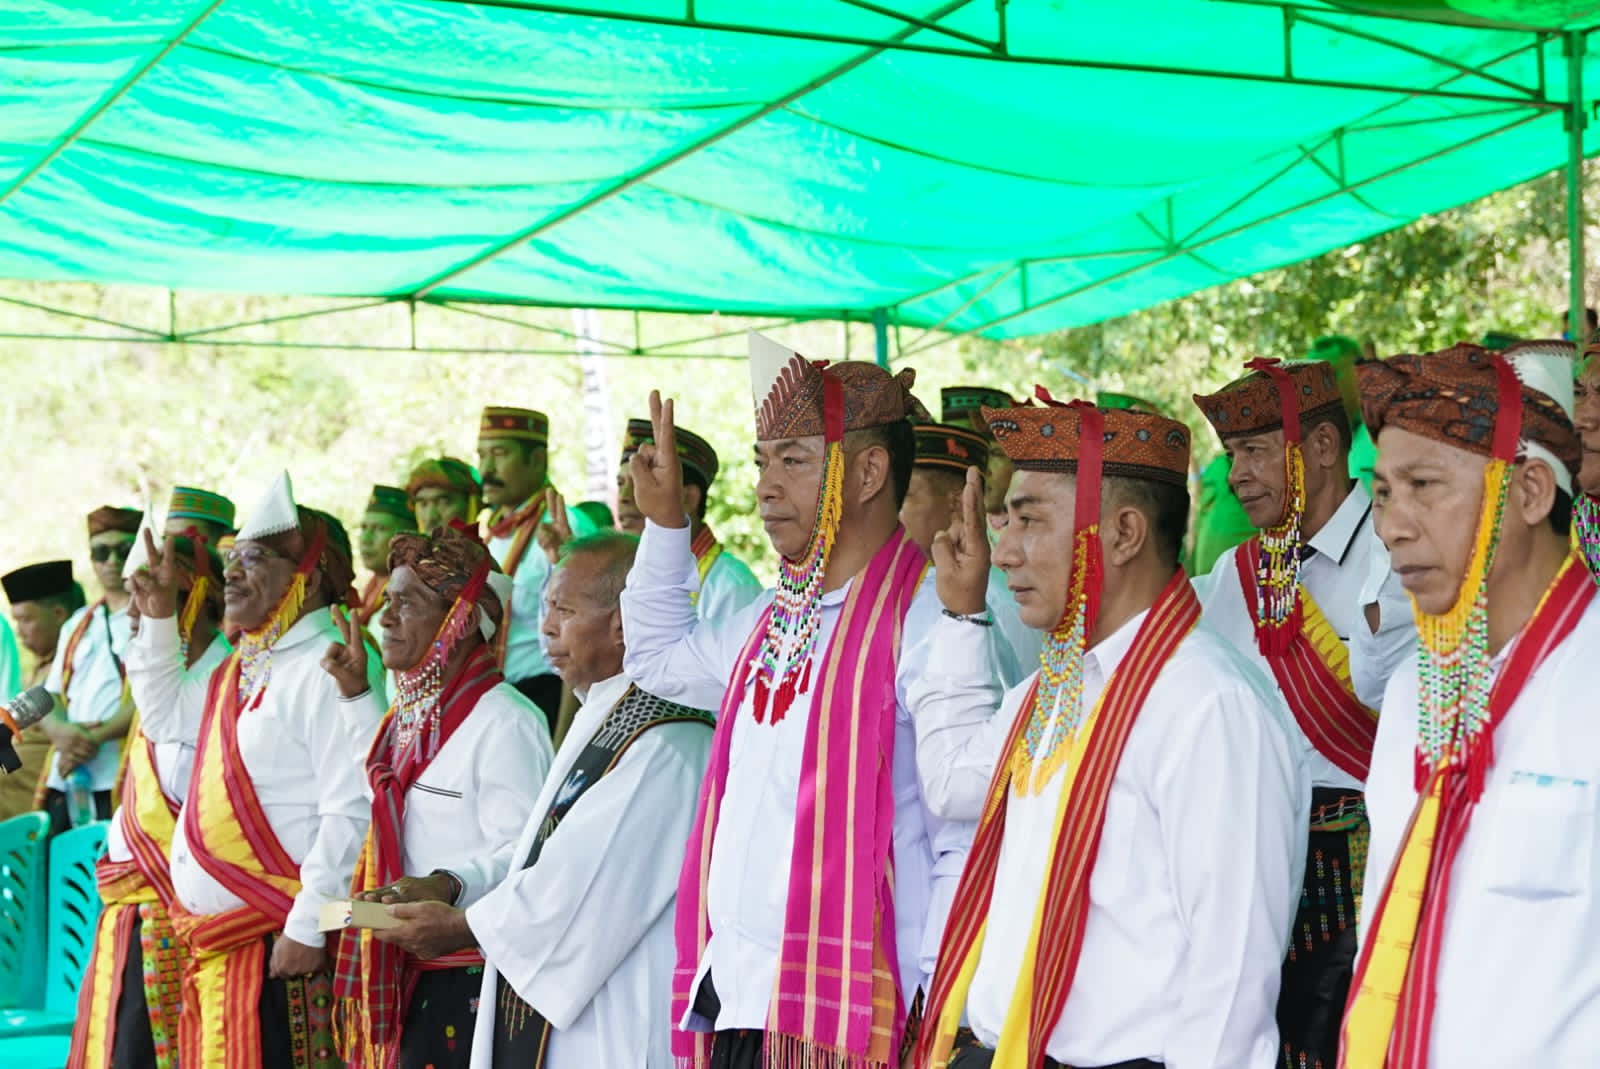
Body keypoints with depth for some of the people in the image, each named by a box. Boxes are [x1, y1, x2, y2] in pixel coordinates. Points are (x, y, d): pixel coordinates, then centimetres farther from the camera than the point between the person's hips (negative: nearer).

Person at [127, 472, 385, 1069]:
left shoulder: (326, 667, -13)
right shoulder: (241, 670, 15)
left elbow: (350, 812, -19)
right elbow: (166, 718, 32)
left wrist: (307, 929, -20)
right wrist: (158, 616, 22)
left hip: (277, 946, -9)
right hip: (213, 936, 9)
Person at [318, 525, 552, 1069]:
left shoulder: (505, 721, -16)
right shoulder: (411, 712, 13)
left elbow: (522, 853, -21)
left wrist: (450, 886, -38)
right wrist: (357, 695, 32)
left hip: (465, 979, -9)